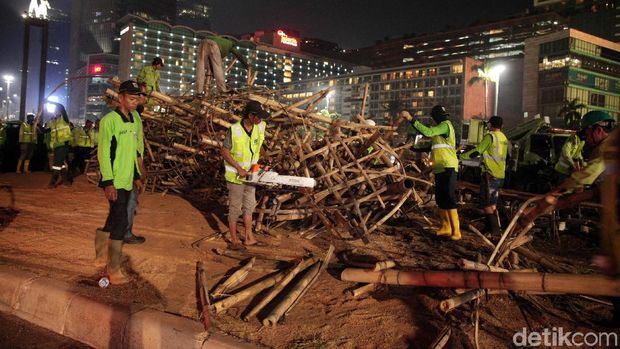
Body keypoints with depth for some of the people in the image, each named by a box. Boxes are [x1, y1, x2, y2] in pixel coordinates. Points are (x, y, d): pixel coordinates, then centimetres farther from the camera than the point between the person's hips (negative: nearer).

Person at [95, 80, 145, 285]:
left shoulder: (136, 119, 10)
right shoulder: (110, 120, -13)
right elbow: (104, 152, -16)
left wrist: (136, 175, 17)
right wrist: (108, 182, -19)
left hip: (127, 181, 7)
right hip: (114, 183, -7)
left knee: (114, 220, 15)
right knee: (120, 223, -6)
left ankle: (101, 256, 30)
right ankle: (114, 271, 4)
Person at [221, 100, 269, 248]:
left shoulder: (261, 126, -10)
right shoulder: (234, 130, -24)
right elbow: (224, 152, -16)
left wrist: (256, 164, -2)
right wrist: (239, 169, -19)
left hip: (250, 174, 6)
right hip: (235, 175, -5)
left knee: (249, 205, 14)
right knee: (235, 207, 6)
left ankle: (249, 238, 26)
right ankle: (234, 239, 21)